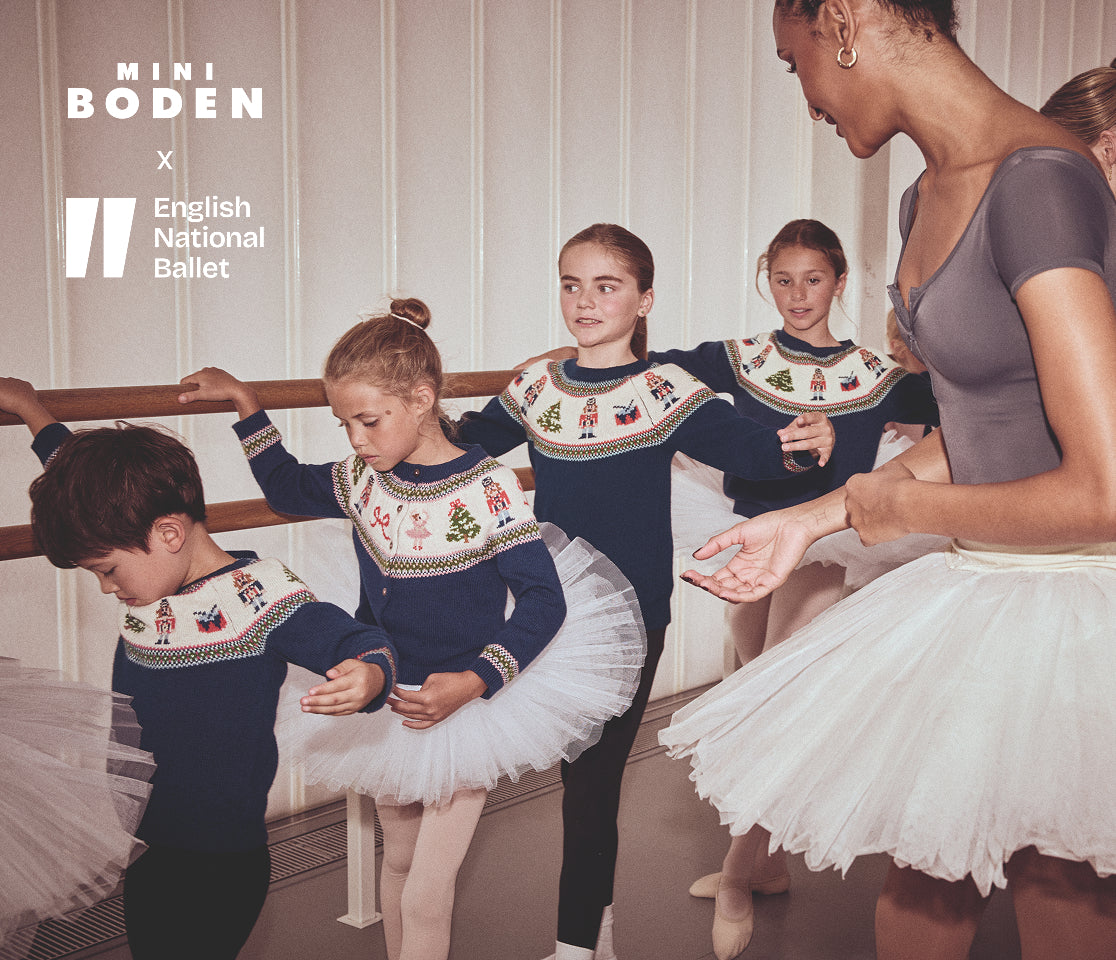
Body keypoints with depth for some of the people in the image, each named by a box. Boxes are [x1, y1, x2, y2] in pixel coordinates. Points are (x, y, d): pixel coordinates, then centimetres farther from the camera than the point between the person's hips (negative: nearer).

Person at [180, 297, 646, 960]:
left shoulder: (487, 487, -20)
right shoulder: (362, 480, -3)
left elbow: (545, 599, -18)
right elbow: (287, 489, 18)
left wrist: (472, 682, -28)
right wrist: (245, 403, 11)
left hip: (461, 709, -6)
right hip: (386, 705, 6)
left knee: (425, 899, -2)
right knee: (398, 859, 22)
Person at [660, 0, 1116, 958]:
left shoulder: (1038, 179, -24)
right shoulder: (929, 198, 5)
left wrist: (901, 504, -13)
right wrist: (814, 516, 11)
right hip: (977, 588, 8)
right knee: (920, 879, 22)